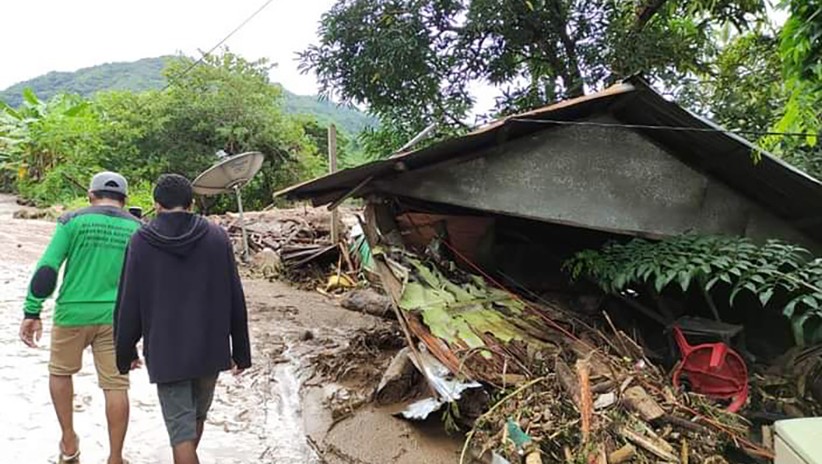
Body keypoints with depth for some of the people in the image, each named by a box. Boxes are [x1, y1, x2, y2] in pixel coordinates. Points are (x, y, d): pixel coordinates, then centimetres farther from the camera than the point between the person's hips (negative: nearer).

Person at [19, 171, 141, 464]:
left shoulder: (74, 220, -1)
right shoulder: (137, 229, 6)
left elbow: (47, 268, -8)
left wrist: (32, 312, -2)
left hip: (73, 314, -1)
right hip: (115, 317, 1)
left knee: (60, 372, 23)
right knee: (115, 386, 5)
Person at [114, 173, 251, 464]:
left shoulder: (141, 242, -5)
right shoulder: (217, 237, -2)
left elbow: (128, 305, -2)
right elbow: (236, 301, -1)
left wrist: (125, 353, 12)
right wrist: (241, 352, 6)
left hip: (165, 353, -2)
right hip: (211, 350, 3)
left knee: (181, 431, 3)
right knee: (197, 417, 23)